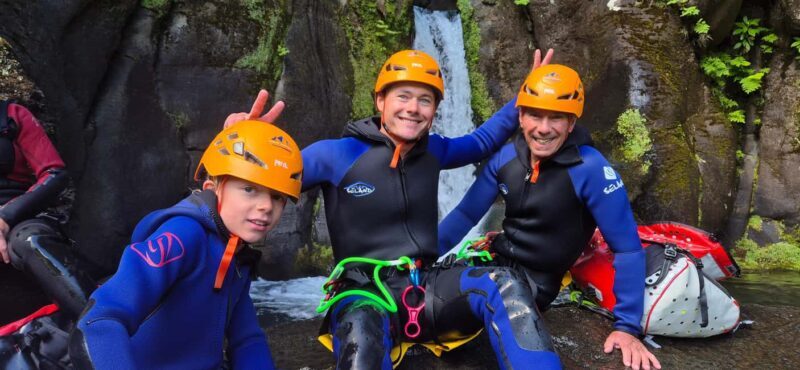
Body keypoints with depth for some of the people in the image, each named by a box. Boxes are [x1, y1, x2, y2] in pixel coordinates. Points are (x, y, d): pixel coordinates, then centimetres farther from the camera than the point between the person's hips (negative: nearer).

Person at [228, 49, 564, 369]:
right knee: (360, 337, -43)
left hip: (426, 284, 5)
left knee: (505, 285, -25)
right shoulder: (337, 154, -5)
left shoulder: (432, 151, 10)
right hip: (366, 291, -4)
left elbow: (482, 142, 28)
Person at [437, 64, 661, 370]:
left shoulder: (590, 169, -22)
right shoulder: (505, 157, -7)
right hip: (496, 260, 5)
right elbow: (466, 214, 3)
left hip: (535, 283, -5)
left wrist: (627, 326, -22)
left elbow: (628, 249, -19)